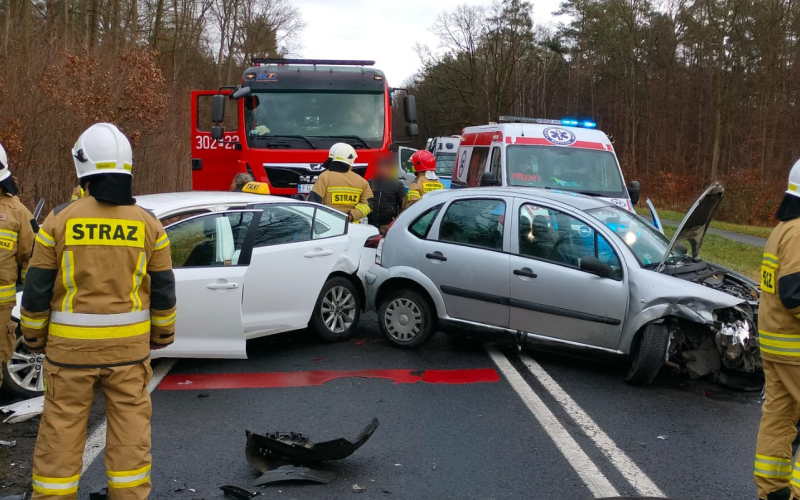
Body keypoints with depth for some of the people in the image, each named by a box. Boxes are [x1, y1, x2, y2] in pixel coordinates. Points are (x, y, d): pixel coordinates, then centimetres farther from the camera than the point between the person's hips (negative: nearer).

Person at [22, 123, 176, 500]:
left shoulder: (60, 220, -8)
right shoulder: (147, 224, -3)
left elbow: (37, 289, -3)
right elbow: (163, 291, 3)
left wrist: (33, 336, 12)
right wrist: (163, 334, 18)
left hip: (70, 345, -1)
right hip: (128, 346, 1)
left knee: (61, 430, 10)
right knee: (130, 427, 10)